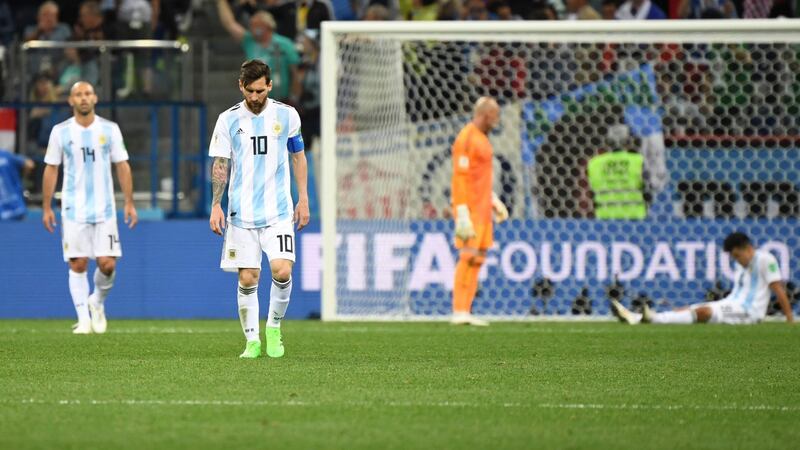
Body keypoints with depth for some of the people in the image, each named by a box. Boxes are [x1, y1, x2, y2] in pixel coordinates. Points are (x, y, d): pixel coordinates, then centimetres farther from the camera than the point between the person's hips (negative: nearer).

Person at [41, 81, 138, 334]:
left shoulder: (110, 130, 4)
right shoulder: (61, 132, 3)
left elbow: (122, 166, 7)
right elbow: (51, 169, 7)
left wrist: (129, 203, 1)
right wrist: (46, 207, 4)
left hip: (104, 209, 0)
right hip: (73, 209, 0)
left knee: (107, 264, -7)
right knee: (78, 264, -3)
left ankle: (98, 302, 21)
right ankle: (83, 318, 4)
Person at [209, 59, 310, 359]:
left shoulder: (286, 115, 3)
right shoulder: (229, 119, 1)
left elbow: (298, 156, 13)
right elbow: (220, 166, 4)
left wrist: (303, 199, 9)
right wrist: (216, 205, -3)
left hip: (278, 211, 0)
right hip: (241, 213, 0)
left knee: (282, 271, -15)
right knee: (247, 278, -1)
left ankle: (274, 327, 8)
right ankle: (252, 341, 11)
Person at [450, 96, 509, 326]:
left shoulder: (481, 138, 17)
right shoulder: (466, 139, -14)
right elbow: (460, 178, -19)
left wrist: (495, 201, 23)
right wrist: (462, 216, -23)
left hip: (482, 209, 10)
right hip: (469, 209, -10)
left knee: (478, 259, 6)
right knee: (468, 257, -12)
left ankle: (464, 312, 5)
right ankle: (459, 312, -13)